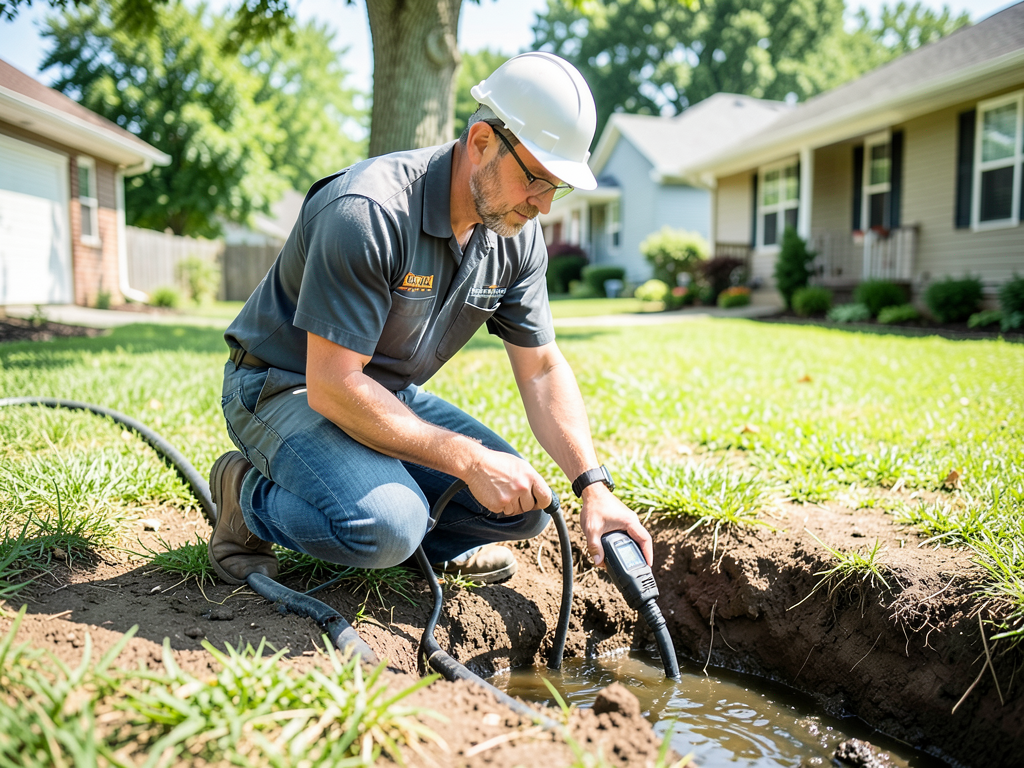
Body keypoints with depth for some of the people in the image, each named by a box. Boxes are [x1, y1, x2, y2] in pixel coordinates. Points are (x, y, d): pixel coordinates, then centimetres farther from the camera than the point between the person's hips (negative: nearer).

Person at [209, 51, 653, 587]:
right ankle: (250, 495, -2)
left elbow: (542, 369, -1)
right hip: (285, 388, -6)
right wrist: (469, 461, -30)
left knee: (524, 506, -5)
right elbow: (332, 386, -31)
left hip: (390, 396, 7)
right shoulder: (367, 212, -31)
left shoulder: (518, 236, -7)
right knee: (386, 528, -31)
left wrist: (594, 487, -12)